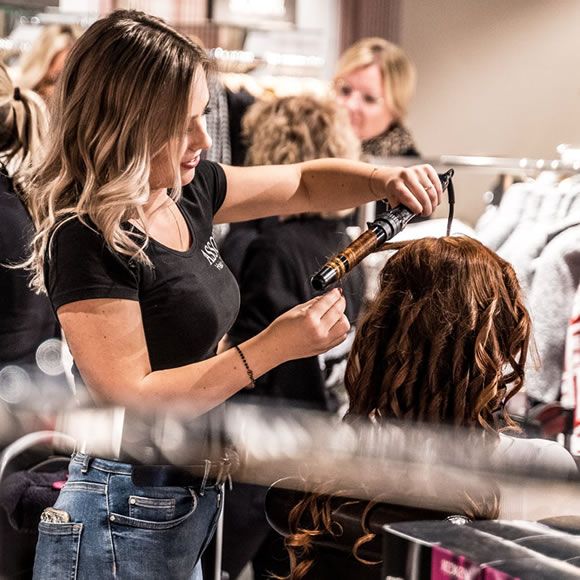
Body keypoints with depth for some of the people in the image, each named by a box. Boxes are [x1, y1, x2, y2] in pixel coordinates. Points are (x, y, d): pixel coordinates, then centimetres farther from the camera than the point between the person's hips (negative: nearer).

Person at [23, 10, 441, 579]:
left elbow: (304, 183, 17)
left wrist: (386, 180, -2)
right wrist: (273, 347, -23)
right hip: (126, 519, -8)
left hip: (191, 505, 8)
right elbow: (132, 399, -24)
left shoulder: (187, 191, 3)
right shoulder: (86, 241, -21)